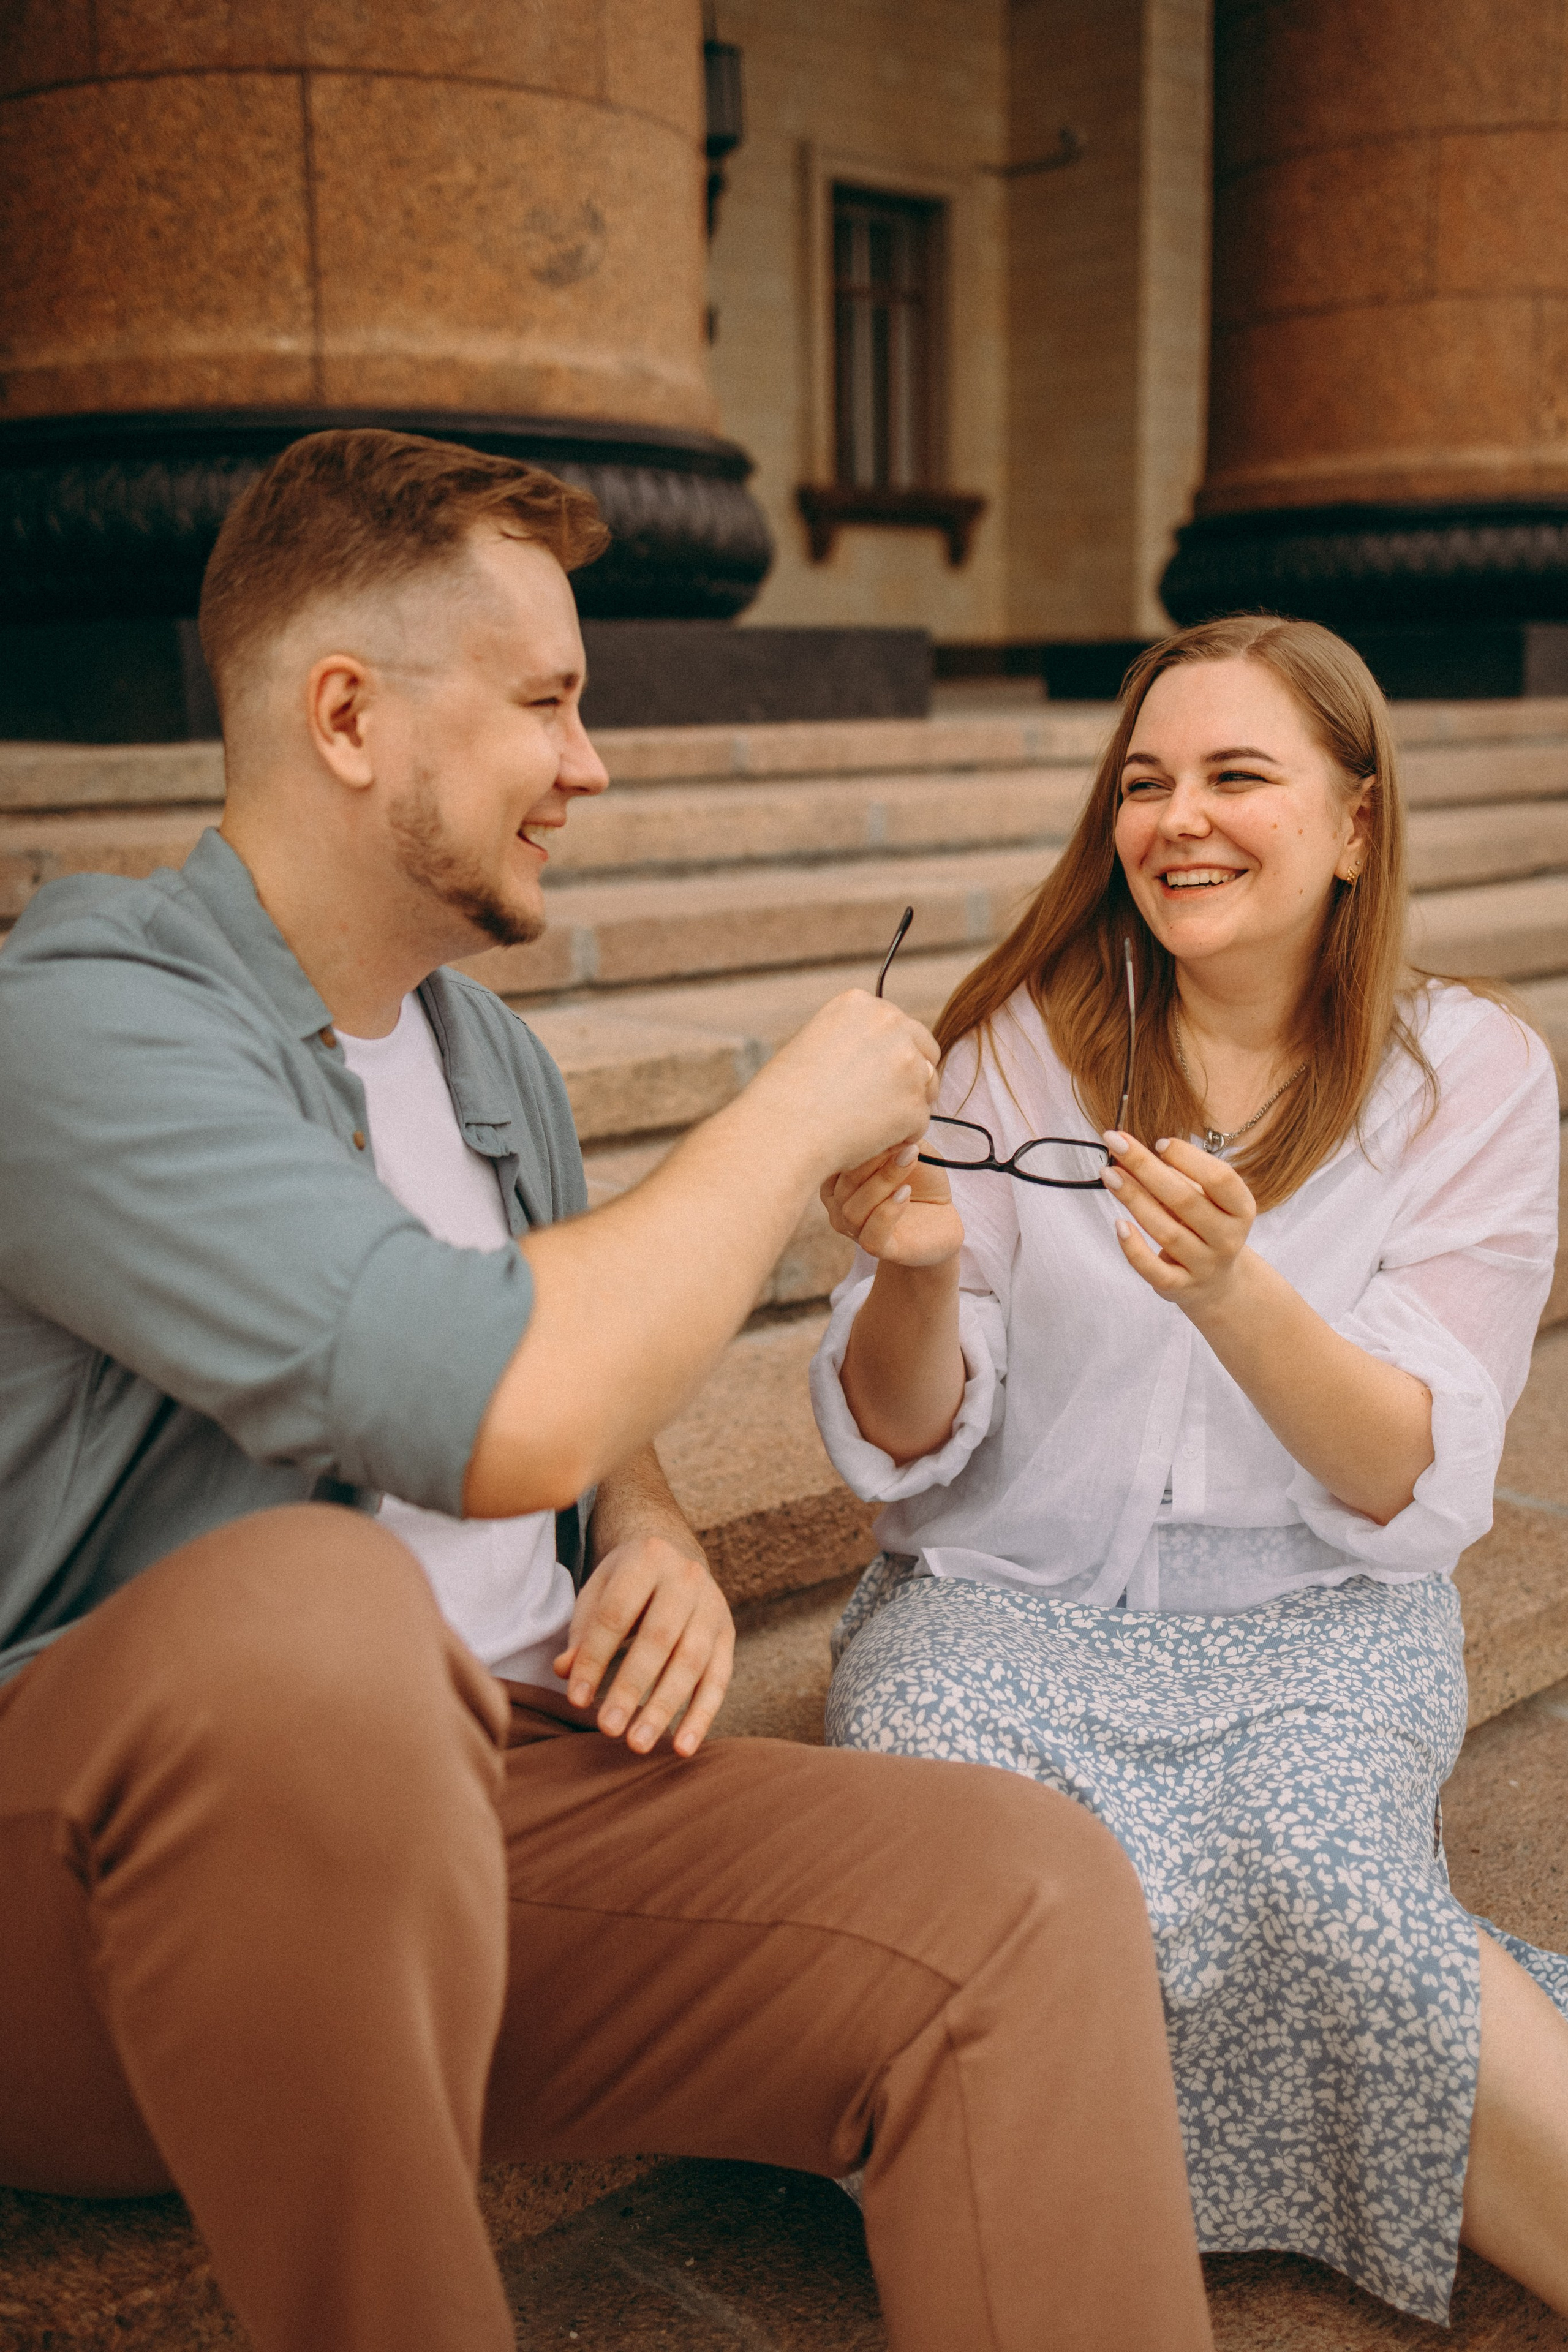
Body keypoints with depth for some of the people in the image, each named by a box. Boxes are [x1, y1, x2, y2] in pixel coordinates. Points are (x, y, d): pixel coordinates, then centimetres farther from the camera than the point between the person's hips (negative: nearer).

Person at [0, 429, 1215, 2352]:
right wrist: (800, 1114, -13)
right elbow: (509, 1415, -29)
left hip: (498, 1798, 6)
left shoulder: (493, 1058, 14)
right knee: (314, 1604, -40)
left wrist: (656, 1542, 1)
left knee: (1032, 1901, -19)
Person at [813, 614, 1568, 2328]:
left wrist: (1231, 1290, -29)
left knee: (1304, 1859, -34)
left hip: (1314, 1619, -1)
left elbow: (1411, 1494, -10)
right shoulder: (1019, 1045, -1)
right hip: (1007, 1594, 2)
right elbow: (902, 1453, -2)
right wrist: (916, 1276, -24)